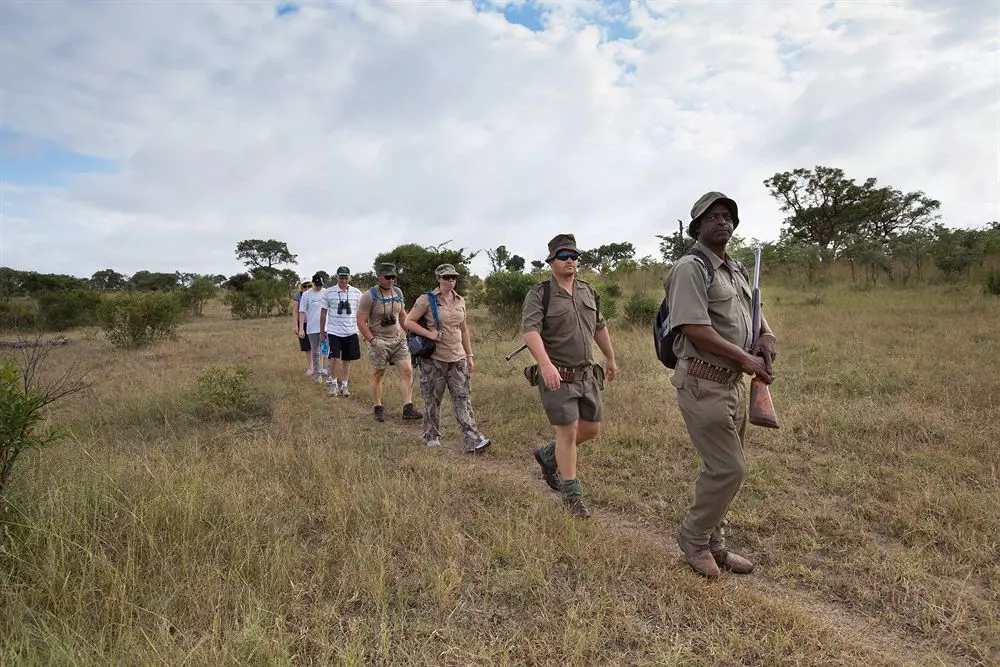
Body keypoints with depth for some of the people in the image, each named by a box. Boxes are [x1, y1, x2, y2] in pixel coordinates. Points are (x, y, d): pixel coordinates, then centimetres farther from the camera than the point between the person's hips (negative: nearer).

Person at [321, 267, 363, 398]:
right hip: (333, 331, -2)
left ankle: (344, 385, 20)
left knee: (347, 360, 8)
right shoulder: (329, 292, -1)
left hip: (351, 332, 2)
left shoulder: (356, 293, 2)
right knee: (334, 358, -9)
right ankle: (333, 383, 12)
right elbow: (324, 313, 6)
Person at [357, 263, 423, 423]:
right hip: (379, 341, -5)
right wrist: (373, 341, -18)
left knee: (407, 370, -5)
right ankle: (378, 409, 19)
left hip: (398, 339, 5)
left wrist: (407, 332, 16)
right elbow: (361, 322, -13)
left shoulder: (398, 292, 7)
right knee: (378, 374, 5)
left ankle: (408, 408, -2)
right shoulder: (369, 296, -12)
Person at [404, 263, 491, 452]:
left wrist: (469, 355, 14)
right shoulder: (427, 300, -5)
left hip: (458, 358, 4)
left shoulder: (460, 301, 10)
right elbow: (408, 322, -7)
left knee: (463, 398, -2)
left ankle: (472, 440, -4)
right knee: (432, 400, 8)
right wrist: (429, 333, -18)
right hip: (434, 359, -4)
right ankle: (431, 436, 26)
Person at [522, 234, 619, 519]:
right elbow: (530, 331, -22)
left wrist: (611, 359, 27)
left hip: (587, 373, 7)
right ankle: (572, 496, 13)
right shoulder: (539, 294, -9)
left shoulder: (589, 292, 11)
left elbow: (600, 327, 23)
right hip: (557, 376, -7)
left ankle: (548, 455, 35)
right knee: (568, 432, -3)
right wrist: (545, 364, -35)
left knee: (592, 428, 12)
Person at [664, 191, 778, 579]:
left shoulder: (738, 270, 17)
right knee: (728, 469, -7)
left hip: (734, 383, 9)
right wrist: (746, 359, -15)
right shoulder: (690, 268, -11)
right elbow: (695, 329, -21)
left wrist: (766, 338, 4)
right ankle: (693, 538, 14)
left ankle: (713, 545, 29)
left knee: (722, 469, 15)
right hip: (704, 383, -9)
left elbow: (755, 313, 28)